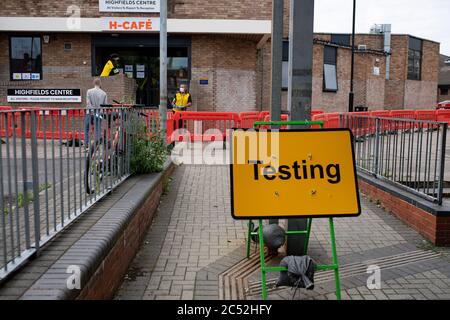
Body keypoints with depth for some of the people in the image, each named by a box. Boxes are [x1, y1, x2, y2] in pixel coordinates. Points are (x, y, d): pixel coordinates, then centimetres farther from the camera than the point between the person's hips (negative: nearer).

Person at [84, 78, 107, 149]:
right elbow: (105, 105, 2)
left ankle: (86, 145, 8)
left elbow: (88, 103, -9)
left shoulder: (89, 91, -4)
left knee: (86, 129, 11)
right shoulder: (104, 93, 0)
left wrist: (92, 111, -8)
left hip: (90, 112, -1)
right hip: (99, 113, 1)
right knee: (97, 130, 7)